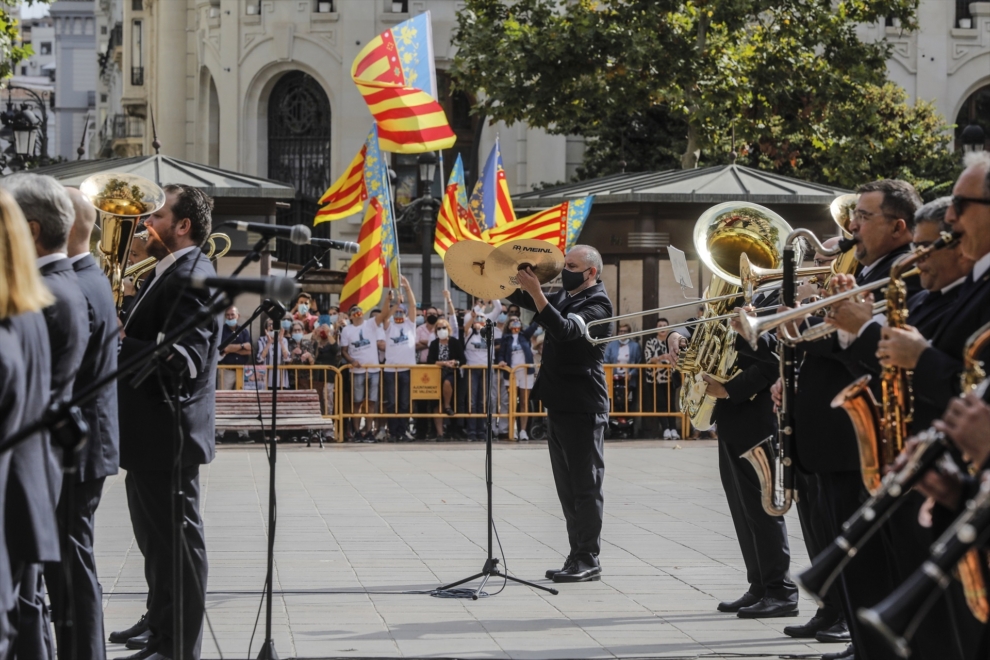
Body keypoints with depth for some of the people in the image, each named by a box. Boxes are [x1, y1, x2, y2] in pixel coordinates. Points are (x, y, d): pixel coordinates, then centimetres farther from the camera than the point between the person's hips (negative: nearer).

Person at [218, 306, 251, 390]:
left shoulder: (244, 331, 11)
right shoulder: (221, 330, 2)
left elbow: (249, 350, -1)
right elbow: (225, 348, -12)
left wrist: (232, 349, -9)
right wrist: (242, 346, -2)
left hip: (242, 370, 3)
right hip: (226, 370, -3)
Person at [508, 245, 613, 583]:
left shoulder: (597, 304, -11)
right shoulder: (564, 297, 15)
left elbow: (565, 330, -27)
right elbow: (521, 299, 21)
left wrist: (536, 292, -32)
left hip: (582, 408, -9)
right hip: (560, 403, 9)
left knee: (586, 485, -5)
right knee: (568, 487, 11)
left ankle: (588, 560, -2)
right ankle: (577, 556, 16)